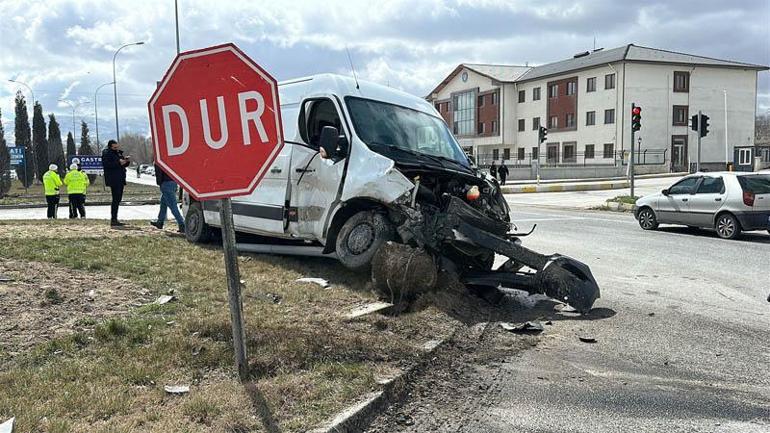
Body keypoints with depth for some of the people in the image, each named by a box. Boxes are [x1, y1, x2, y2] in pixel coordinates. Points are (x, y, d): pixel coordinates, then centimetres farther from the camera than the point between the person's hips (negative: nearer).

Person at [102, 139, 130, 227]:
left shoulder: (119, 153, 20)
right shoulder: (107, 153, -6)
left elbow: (124, 165, 26)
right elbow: (106, 164, -21)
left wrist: (127, 161, 5)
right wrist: (118, 163, -24)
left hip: (120, 179, 9)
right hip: (113, 180, -9)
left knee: (118, 199, 11)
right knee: (116, 199, -12)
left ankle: (115, 219, 18)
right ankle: (113, 220, -10)